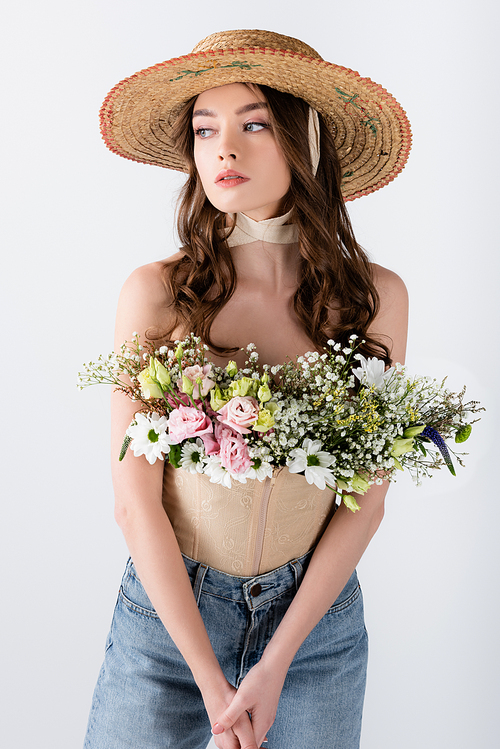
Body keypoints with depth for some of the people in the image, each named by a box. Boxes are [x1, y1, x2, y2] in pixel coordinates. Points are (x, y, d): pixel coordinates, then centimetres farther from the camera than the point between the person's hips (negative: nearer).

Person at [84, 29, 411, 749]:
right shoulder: (156, 293, -11)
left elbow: (366, 500, -5)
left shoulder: (374, 296, -6)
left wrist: (276, 663, -9)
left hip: (317, 617, 1)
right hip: (168, 612, -1)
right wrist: (210, 679, -12)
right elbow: (136, 501, -11)